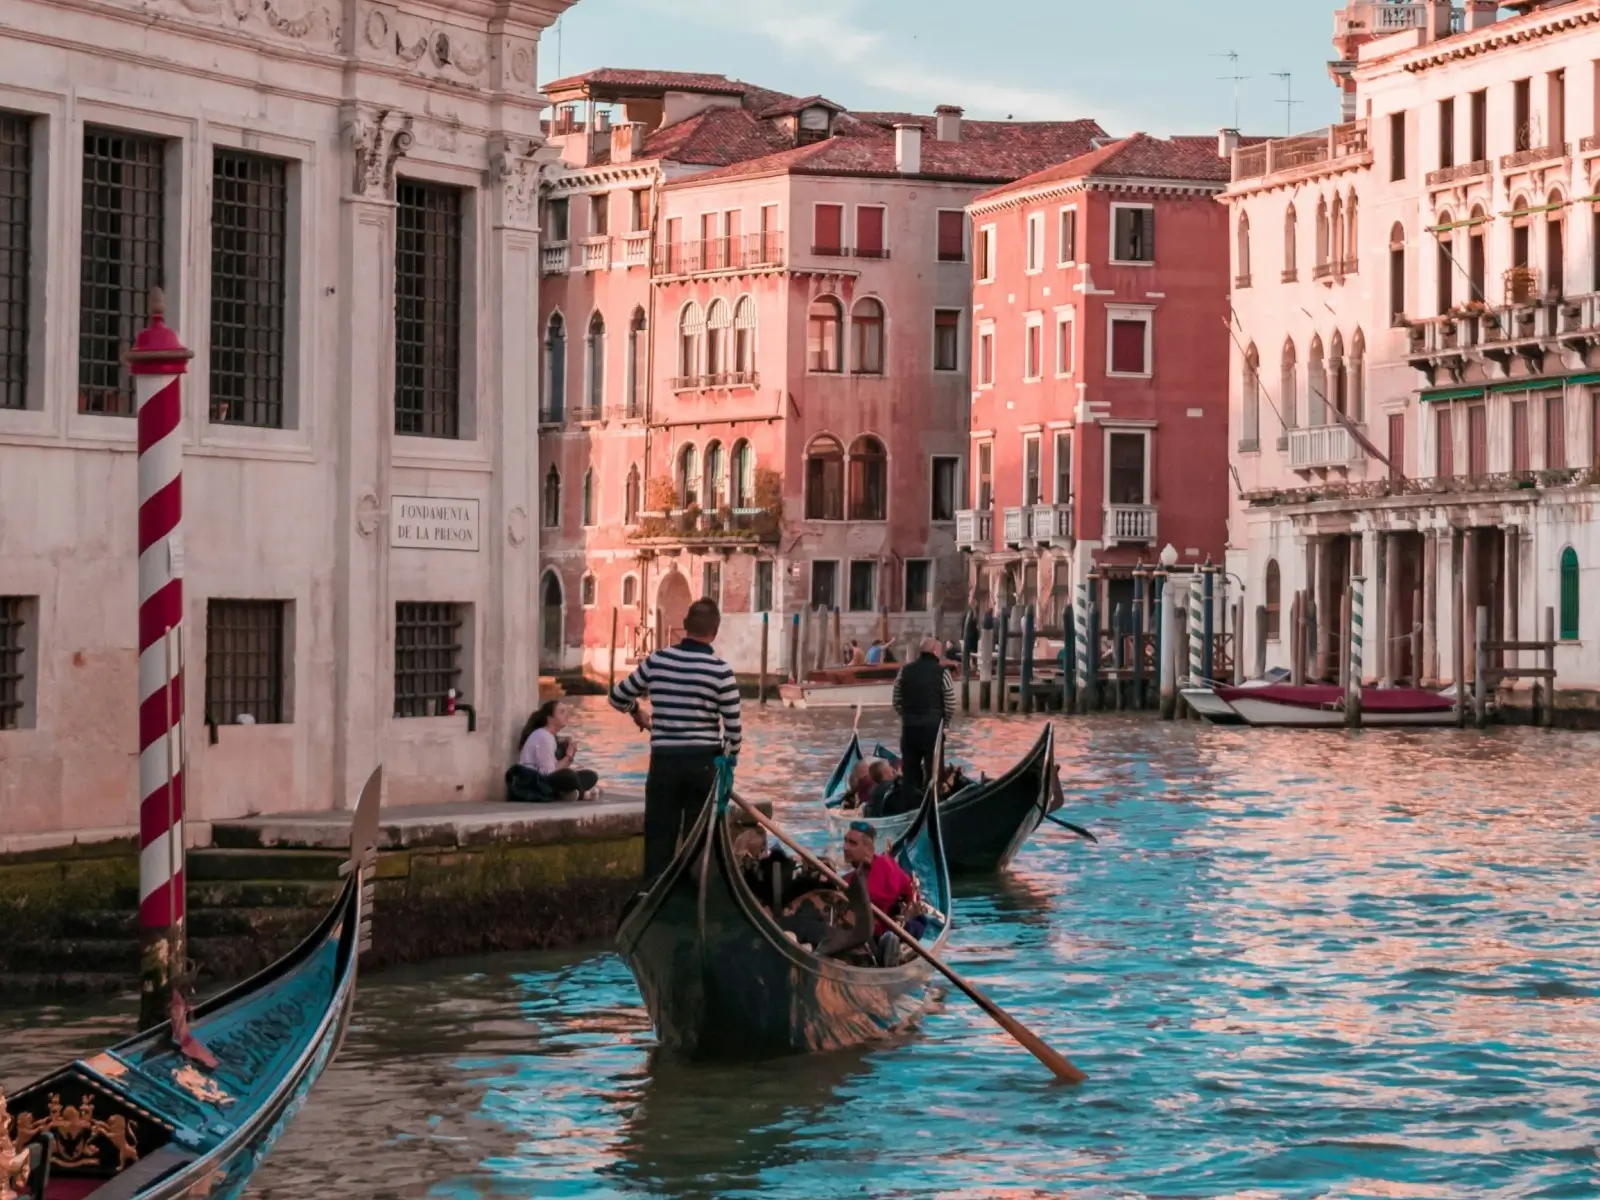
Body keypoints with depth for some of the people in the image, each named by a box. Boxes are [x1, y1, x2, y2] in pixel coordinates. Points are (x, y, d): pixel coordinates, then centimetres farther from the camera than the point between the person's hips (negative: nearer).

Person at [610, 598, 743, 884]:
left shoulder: (657, 661, 0)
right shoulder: (720, 670, -8)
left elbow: (618, 698, 12)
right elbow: (733, 726, -6)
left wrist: (637, 712, 34)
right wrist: (729, 760, 12)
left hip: (664, 761, 2)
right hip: (704, 762, -2)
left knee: (659, 838, 7)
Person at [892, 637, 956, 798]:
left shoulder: (905, 671, 4)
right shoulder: (941, 672, -8)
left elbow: (897, 701, 7)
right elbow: (950, 704, -7)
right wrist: (944, 720, 10)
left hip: (908, 726, 3)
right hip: (932, 726, -3)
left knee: (910, 767, 12)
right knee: (932, 768, 4)